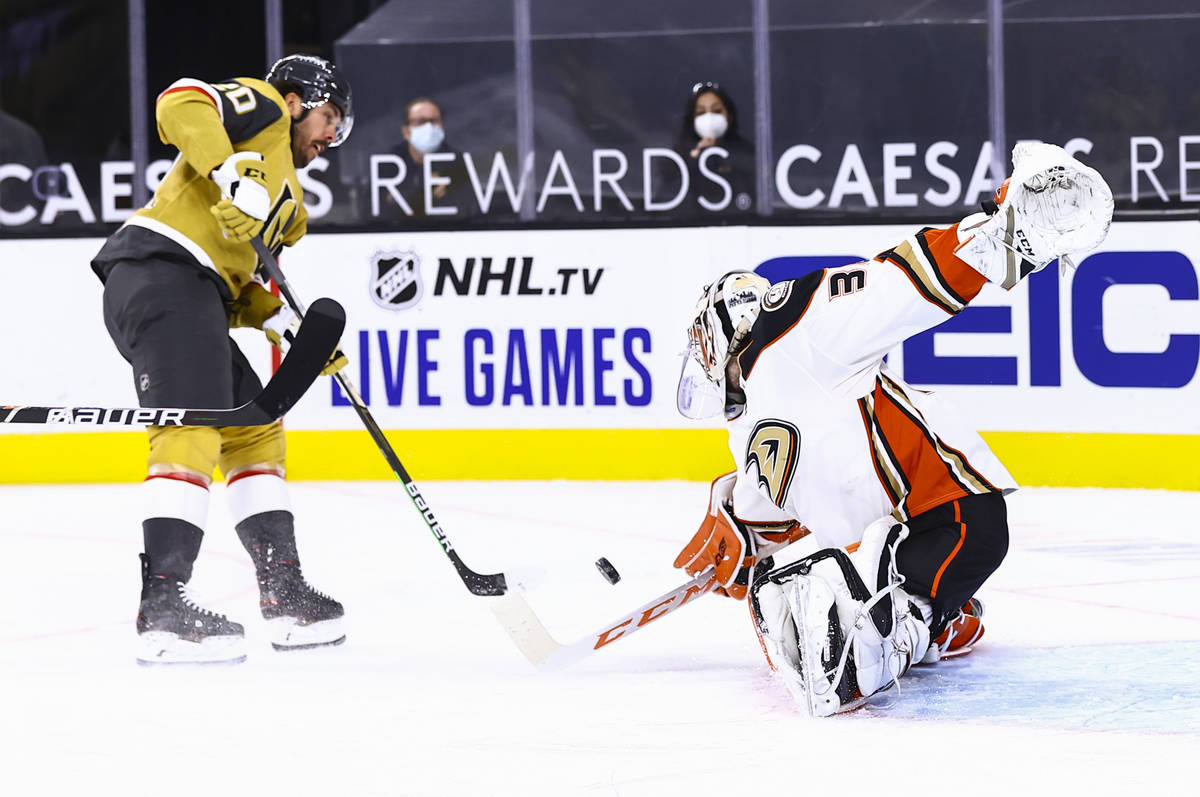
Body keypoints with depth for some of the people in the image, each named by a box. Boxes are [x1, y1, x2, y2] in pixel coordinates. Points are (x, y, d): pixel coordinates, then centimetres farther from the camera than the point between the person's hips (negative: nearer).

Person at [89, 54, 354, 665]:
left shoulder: (286, 196, 33)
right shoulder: (260, 105, 8)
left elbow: (238, 285, 25)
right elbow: (180, 103, -12)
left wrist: (284, 323, 8)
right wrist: (232, 172, -24)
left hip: (196, 294, 11)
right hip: (162, 266, -11)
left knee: (254, 426, 16)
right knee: (192, 431, -21)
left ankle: (284, 594, 19)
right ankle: (163, 604, -30)